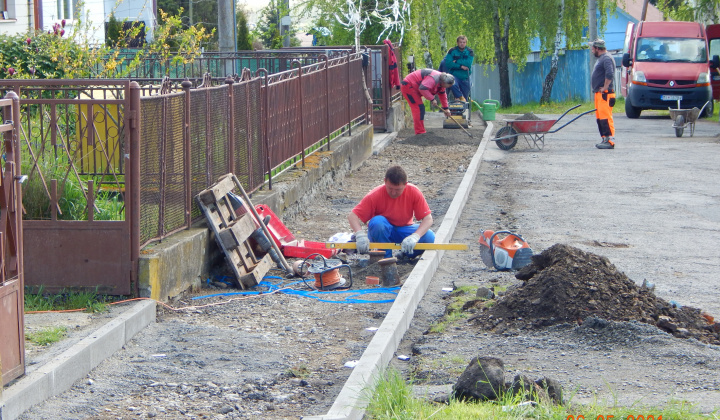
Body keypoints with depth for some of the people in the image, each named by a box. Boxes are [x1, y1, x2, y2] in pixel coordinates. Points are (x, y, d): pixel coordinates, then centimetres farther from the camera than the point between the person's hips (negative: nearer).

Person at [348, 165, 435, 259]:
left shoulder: (414, 192, -17)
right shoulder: (376, 195, -21)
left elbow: (428, 219, -20)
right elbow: (352, 216, -23)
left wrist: (415, 236, -40)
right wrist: (360, 235, -44)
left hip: (404, 231, 2)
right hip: (382, 231, -2)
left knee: (429, 237, -27)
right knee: (377, 222, -36)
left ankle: (407, 256, 3)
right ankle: (386, 257, -16)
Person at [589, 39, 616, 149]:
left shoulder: (606, 58, -13)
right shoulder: (601, 58, 21)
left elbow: (609, 74, -26)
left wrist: (604, 88, -20)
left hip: (605, 94, -11)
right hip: (599, 94, 11)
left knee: (605, 117, -13)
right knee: (600, 117, 12)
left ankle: (610, 141, -15)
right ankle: (605, 139, 16)